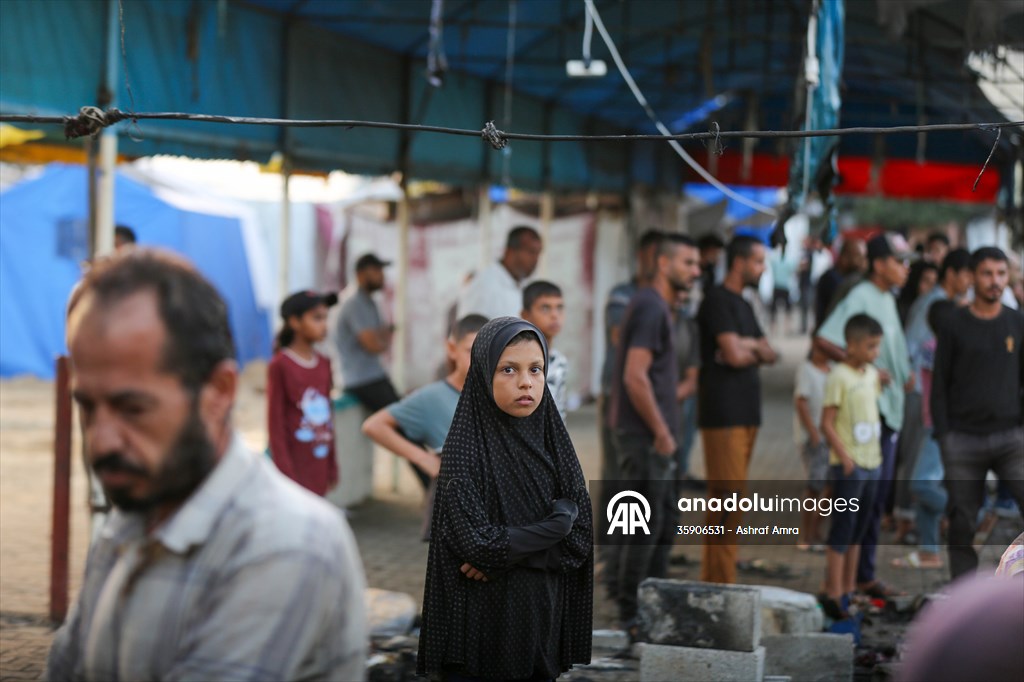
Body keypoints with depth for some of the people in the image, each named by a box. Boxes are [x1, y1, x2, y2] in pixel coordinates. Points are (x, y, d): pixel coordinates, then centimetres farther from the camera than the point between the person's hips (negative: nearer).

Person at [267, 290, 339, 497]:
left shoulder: (324, 364, 8)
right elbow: (275, 421, -10)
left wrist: (332, 465, 15)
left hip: (318, 464, 6)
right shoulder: (280, 365, -10)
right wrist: (284, 470, -12)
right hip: (294, 464, -6)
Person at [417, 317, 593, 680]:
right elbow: (476, 542, -20)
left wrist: (508, 552, -15)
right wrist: (557, 522, -14)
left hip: (543, 619, 5)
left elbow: (581, 538, -4)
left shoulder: (553, 441, 2)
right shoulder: (465, 449, -11)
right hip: (484, 621, -4)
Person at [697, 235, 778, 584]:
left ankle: (713, 577, 12)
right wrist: (756, 350, 3)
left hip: (745, 411, 9)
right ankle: (722, 579, -10)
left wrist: (748, 346, -5)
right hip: (723, 413, -9)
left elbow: (770, 354, 15)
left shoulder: (742, 304, 21)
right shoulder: (718, 300, -9)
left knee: (728, 499, 9)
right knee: (728, 496, -11)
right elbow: (733, 354, -18)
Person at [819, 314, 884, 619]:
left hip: (871, 462, 8)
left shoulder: (872, 374, 11)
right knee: (842, 530, -5)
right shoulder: (839, 377, -12)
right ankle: (833, 596, -2)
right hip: (849, 465, -8)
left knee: (858, 531, 12)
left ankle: (848, 592, 20)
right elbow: (827, 423, -15)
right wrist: (844, 456, -22)